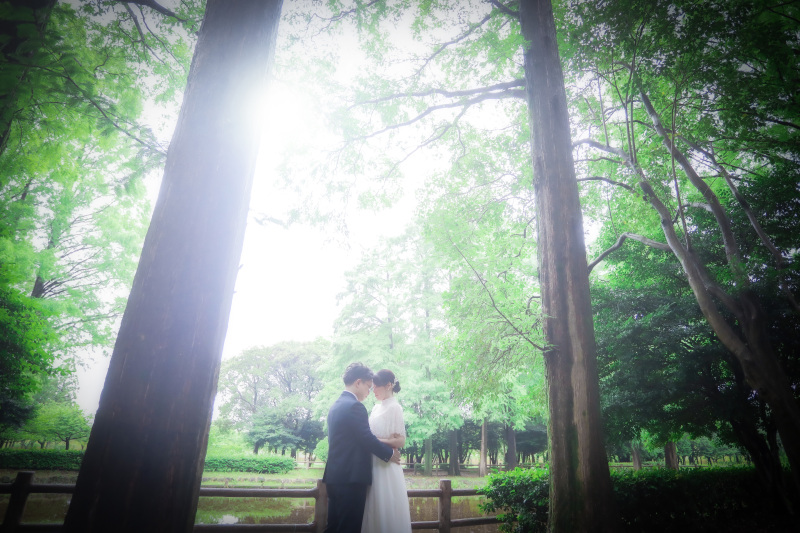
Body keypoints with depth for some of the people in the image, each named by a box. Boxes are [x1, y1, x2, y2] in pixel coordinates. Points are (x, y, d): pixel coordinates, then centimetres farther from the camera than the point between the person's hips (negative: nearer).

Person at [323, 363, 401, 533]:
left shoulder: (336, 405, 13)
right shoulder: (355, 406, -17)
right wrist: (390, 453, -1)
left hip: (335, 476, 9)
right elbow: (368, 440, -17)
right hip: (351, 477, -9)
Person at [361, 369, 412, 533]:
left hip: (386, 466, -7)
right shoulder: (377, 407, 11)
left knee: (386, 508, 0)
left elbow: (400, 441, -15)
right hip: (374, 464, 7)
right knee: (375, 508, 11)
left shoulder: (394, 408, -11)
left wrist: (374, 441, -18)